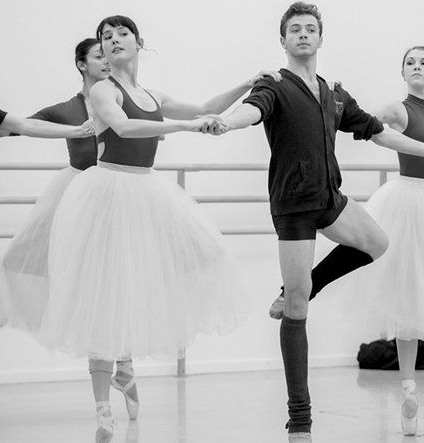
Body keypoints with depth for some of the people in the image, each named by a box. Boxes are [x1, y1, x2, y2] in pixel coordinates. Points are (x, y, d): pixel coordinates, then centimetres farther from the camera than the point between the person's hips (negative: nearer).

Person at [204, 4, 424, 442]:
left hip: (329, 196, 7)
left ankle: (300, 289, 23)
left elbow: (375, 130, 21)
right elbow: (254, 107, -30)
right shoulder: (276, 88, -8)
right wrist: (226, 122, -54)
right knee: (296, 309, -7)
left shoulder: (334, 95, 12)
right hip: (292, 204, -6)